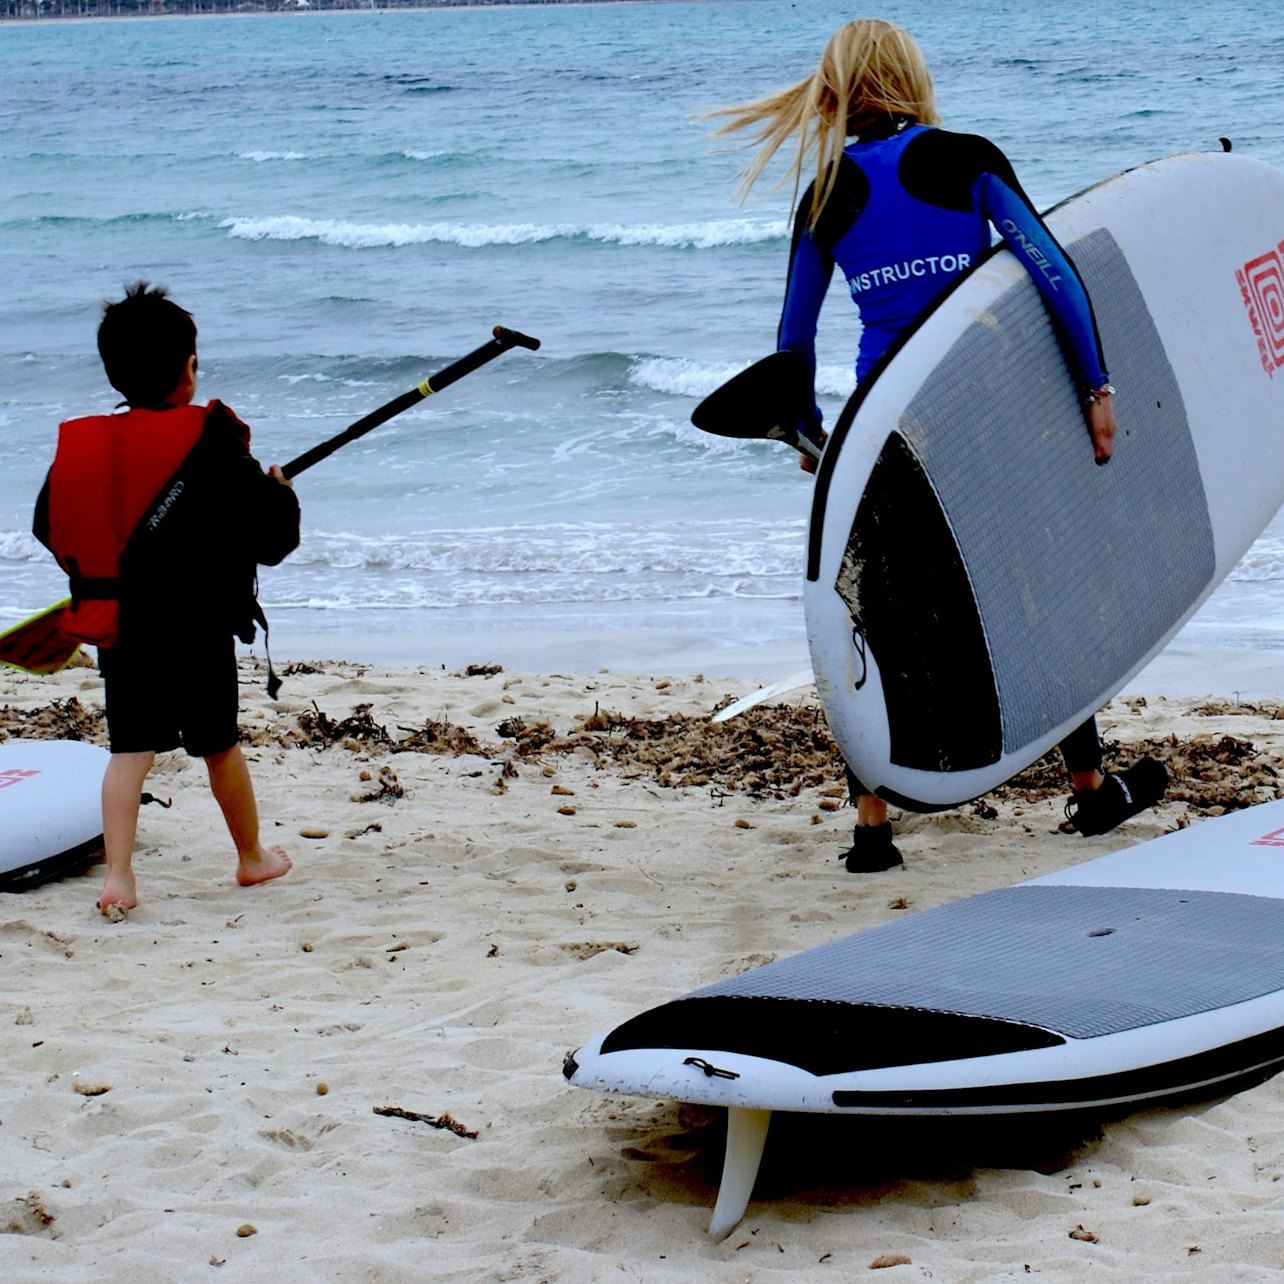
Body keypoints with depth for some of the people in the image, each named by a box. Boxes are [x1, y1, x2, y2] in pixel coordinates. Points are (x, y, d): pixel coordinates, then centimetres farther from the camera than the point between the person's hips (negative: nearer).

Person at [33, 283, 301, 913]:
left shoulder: (77, 443, 0)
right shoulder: (211, 440, -12)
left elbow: (48, 528, 13)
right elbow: (273, 537, -8)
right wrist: (280, 490, 14)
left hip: (116, 629, 3)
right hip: (197, 630, -3)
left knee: (130, 748, 4)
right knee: (220, 743, 14)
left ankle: (118, 875, -9)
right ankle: (253, 856, 31)